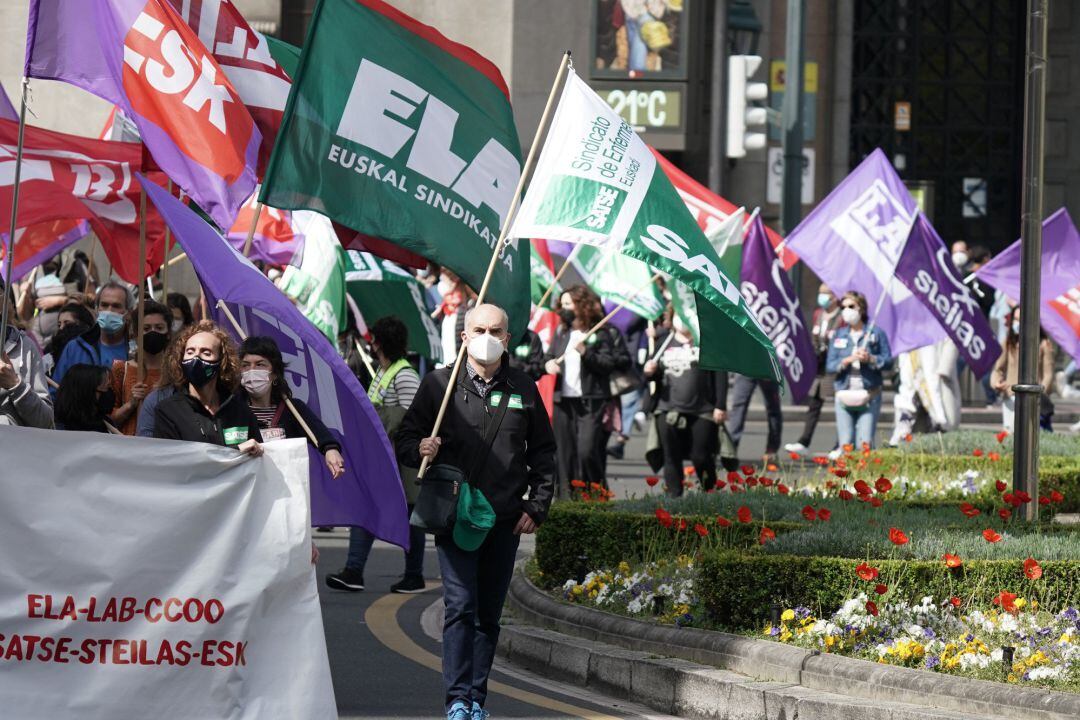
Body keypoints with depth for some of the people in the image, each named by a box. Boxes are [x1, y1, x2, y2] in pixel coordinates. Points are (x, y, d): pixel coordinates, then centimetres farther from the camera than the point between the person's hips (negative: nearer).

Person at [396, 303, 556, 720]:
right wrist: (420, 449, -17)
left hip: (505, 521, 3)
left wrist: (537, 507, 7)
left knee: (489, 613, 7)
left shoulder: (523, 389, 10)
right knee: (460, 604, -13)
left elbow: (543, 453, 17)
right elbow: (406, 439, 6)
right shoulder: (439, 384, 3)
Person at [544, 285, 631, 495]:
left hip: (591, 402, -6)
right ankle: (566, 495, 12)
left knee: (587, 450, -15)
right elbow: (549, 355, 24)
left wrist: (586, 353, -22)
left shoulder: (601, 333, -3)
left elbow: (609, 364, -9)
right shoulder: (561, 332, 16)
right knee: (565, 452, 7)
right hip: (563, 400, 6)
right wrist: (549, 363, 1)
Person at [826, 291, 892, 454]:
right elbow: (829, 366, 7)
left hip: (869, 397, -2)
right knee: (845, 444, -3)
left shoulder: (876, 333, 4)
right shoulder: (839, 335, 12)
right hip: (845, 395, 2)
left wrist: (870, 359, -15)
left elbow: (888, 361, 1)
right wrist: (847, 360, -10)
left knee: (865, 444, -8)